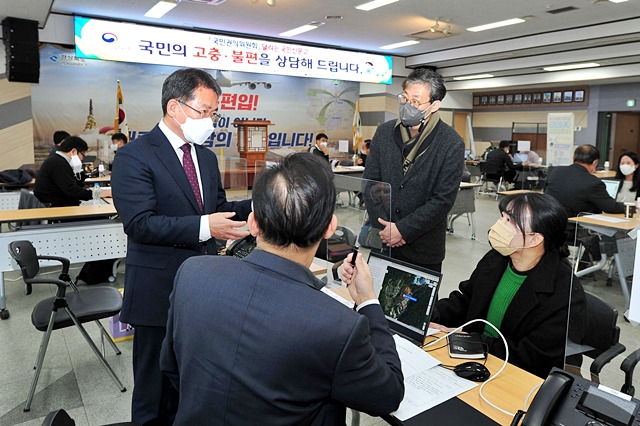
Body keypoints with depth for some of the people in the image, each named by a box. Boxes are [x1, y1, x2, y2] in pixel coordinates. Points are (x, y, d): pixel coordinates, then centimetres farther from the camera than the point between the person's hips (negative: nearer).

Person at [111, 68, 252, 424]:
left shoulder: (207, 157, 11)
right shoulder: (134, 157, -12)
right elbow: (140, 223, -21)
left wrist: (255, 207, -4)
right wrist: (203, 227, -29)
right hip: (160, 290, -6)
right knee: (156, 379, 12)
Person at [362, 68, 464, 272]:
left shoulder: (451, 144, -10)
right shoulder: (384, 132, 2)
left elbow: (443, 199, -12)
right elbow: (370, 182, 2)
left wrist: (403, 230, -16)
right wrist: (383, 226, -8)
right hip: (382, 241, 3)